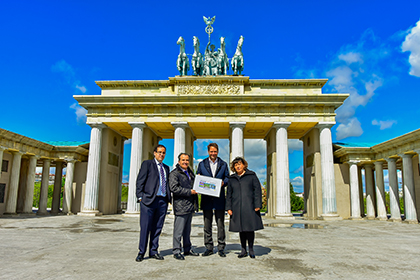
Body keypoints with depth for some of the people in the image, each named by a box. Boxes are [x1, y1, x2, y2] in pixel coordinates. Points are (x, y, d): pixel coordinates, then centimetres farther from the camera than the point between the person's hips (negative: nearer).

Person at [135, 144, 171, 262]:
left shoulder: (166, 168, 20)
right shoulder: (147, 164, 4)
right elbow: (140, 181, -1)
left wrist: (169, 198, 9)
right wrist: (140, 196, -8)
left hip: (163, 201, 5)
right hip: (149, 200, -5)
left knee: (157, 228, 8)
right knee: (145, 227, -1)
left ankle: (153, 251, 19)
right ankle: (141, 252, 12)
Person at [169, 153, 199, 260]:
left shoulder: (190, 173, 19)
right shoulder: (174, 173, -6)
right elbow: (174, 188, -17)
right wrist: (189, 192, -17)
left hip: (190, 206, 8)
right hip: (181, 206, -8)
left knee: (187, 229, 16)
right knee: (179, 230, -3)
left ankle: (187, 249, 25)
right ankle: (176, 251, 7)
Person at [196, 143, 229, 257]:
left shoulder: (223, 164, 10)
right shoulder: (202, 164, 10)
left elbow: (227, 178, 10)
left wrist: (223, 182, -12)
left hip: (219, 198, 0)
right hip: (206, 198, 1)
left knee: (220, 223, 3)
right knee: (207, 224, 6)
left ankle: (221, 248, 13)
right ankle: (208, 247, 16)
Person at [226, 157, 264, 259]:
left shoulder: (251, 175, 5)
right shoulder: (232, 179, 13)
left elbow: (257, 190, 1)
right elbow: (229, 194, 15)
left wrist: (258, 205, -6)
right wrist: (228, 208, 7)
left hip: (249, 207, -3)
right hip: (237, 208, 3)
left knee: (250, 228, 0)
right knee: (241, 229, 7)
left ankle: (251, 249, 14)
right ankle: (243, 250, 18)